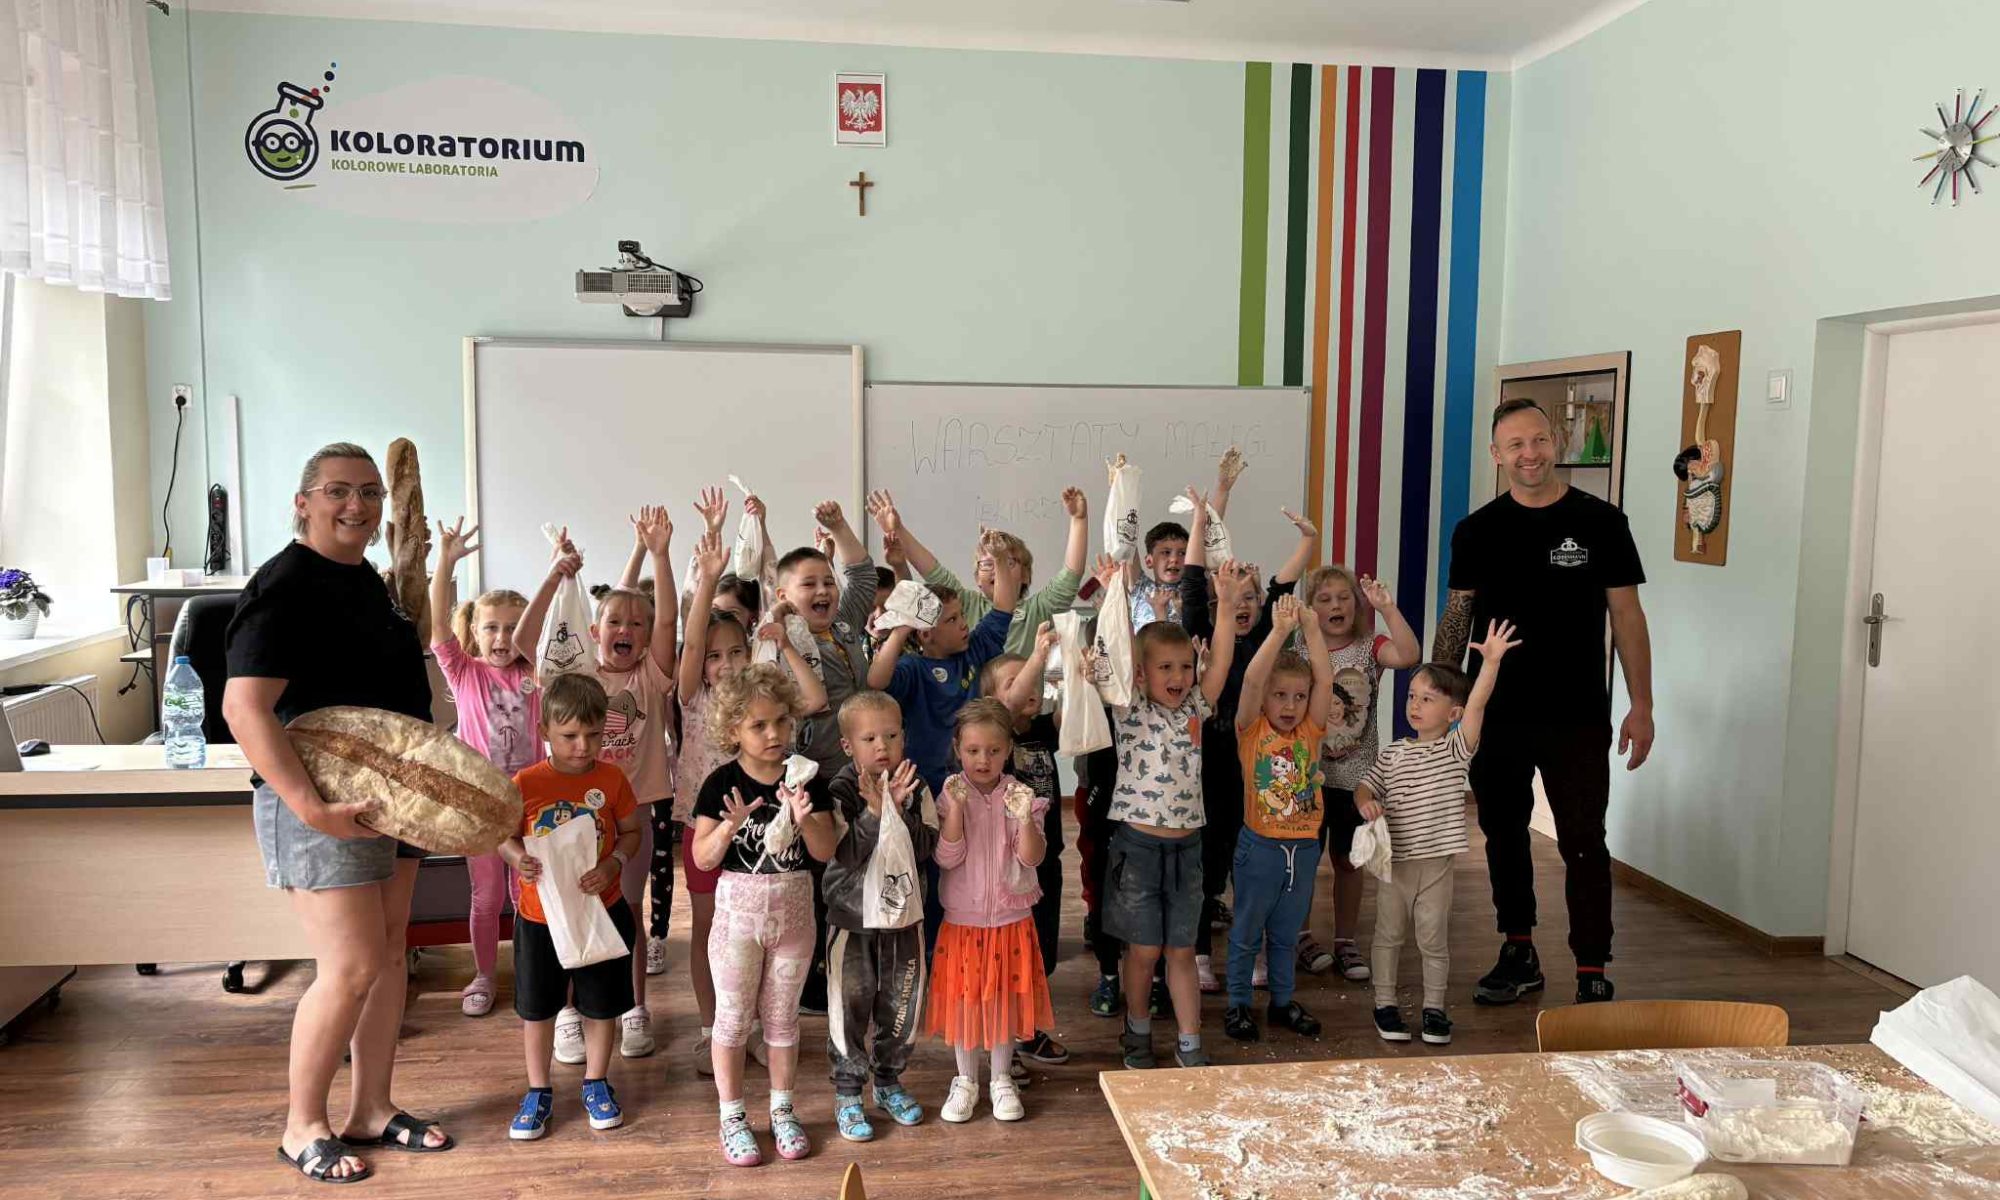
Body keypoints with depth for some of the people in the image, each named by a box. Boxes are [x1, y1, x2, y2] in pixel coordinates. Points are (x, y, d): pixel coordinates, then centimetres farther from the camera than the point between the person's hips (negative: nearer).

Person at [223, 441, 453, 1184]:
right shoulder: (285, 586, -16)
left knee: (388, 956, 12)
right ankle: (302, 1127, 13)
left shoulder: (368, 580, 11)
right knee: (349, 969, -7)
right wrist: (311, 807, -31)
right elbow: (245, 707, -25)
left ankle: (371, 1110, 25)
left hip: (390, 795, 9)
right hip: (322, 802, -9)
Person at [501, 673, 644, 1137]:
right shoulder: (526, 783, -10)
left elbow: (631, 832, 0)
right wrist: (517, 859, -22)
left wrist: (614, 863, -19)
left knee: (601, 1004, 13)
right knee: (536, 1007, 13)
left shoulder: (611, 778, -8)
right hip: (539, 915, 0)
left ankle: (595, 1084, 33)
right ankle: (538, 1091, 31)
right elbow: (505, 835, 0)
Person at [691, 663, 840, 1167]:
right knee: (733, 1016, 9)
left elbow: (827, 851, -7)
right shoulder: (722, 784, -10)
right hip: (738, 908, -2)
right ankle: (732, 1118, 24)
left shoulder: (807, 779, -5)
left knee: (782, 1016, 15)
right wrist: (730, 824, -29)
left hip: (793, 908, 2)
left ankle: (782, 1111, 30)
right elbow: (702, 859, -11)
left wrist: (804, 818, -26)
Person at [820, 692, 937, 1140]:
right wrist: (874, 811, -29)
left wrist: (897, 810, -23)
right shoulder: (840, 792, -12)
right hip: (852, 916, -3)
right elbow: (846, 854, -21)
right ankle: (847, 1092, 21)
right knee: (850, 1007, 6)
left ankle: (889, 1079, 34)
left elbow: (924, 848, -11)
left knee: (902, 1005, 14)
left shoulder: (915, 789, -2)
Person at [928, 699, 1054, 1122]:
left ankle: (1002, 1079, 27)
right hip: (963, 918, 0)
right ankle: (966, 1081, 27)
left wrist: (1025, 819, -31)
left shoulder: (1020, 796, -6)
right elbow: (948, 858, -15)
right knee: (963, 999, 9)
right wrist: (956, 809, -26)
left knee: (1005, 997, 10)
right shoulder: (951, 796, -7)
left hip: (1010, 918, 0)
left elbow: (1032, 857, -14)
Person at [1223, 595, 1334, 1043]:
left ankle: (1282, 1001, 33)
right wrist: (1280, 630, -28)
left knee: (1287, 933, 19)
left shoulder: (1311, 731, 1)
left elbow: (1325, 679, -10)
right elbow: (1251, 679, -23)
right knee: (1247, 932, 10)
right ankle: (1238, 1004, 23)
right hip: (1260, 846, -4)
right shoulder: (1252, 731, -8)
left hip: (1303, 847, 4)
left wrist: (1311, 627, -17)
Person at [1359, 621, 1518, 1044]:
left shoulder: (1456, 748, -5)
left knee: (1433, 938, 9)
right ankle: (1385, 1002, 26)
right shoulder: (1392, 753, 2)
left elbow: (1476, 705, -20)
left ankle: (1434, 1007, 25)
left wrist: (1491, 661, -33)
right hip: (1393, 859, 2)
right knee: (1389, 933, 13)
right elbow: (1365, 788, 9)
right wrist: (1366, 802, -15)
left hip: (1436, 862, -2)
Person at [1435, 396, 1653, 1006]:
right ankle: (1519, 955, 28)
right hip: (1496, 716, 3)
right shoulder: (1477, 531, 5)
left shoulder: (1599, 522, -1)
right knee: (1503, 835, 13)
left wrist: (1641, 706, -5)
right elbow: (1456, 618, 7)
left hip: (1577, 718, -3)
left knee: (1584, 843, -1)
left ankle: (1592, 974, 9)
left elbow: (1626, 615, 0)